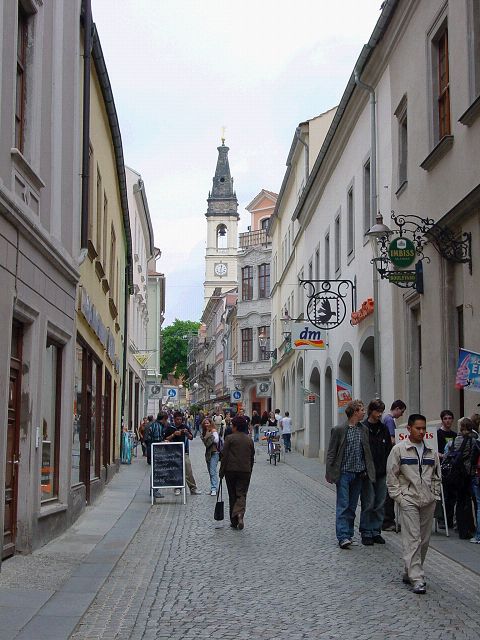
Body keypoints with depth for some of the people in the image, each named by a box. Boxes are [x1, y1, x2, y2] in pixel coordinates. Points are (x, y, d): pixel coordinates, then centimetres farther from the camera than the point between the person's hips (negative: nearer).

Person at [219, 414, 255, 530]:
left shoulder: (230, 438, -6)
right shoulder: (249, 440, 8)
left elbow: (224, 456, -7)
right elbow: (252, 457, 14)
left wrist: (222, 472, 0)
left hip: (231, 470, -2)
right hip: (245, 471, 2)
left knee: (232, 495, 8)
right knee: (242, 494, 3)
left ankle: (234, 522, 12)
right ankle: (240, 513, -25)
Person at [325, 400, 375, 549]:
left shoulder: (364, 430, 9)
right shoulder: (339, 430, -7)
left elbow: (367, 452, 14)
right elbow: (331, 453, -4)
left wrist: (368, 470, 8)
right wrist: (329, 473, -8)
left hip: (358, 474, 5)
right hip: (344, 473, -5)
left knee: (352, 506, 11)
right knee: (343, 505, -7)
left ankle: (349, 534, 19)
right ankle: (343, 537, -9)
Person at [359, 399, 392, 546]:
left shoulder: (384, 429, 10)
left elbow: (389, 450, 13)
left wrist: (388, 469, 5)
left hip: (382, 473, 5)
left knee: (380, 505, 7)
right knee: (368, 504, -2)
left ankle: (376, 531, 17)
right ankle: (366, 533, 7)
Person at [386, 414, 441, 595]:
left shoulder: (431, 452, 9)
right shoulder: (399, 449, -3)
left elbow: (436, 476, 17)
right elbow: (391, 476, -1)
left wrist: (435, 496, 9)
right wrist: (398, 496, -7)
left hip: (428, 501, 5)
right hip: (409, 500, -5)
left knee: (424, 539, 9)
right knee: (412, 539, -10)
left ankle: (410, 572, 23)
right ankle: (417, 579, -11)